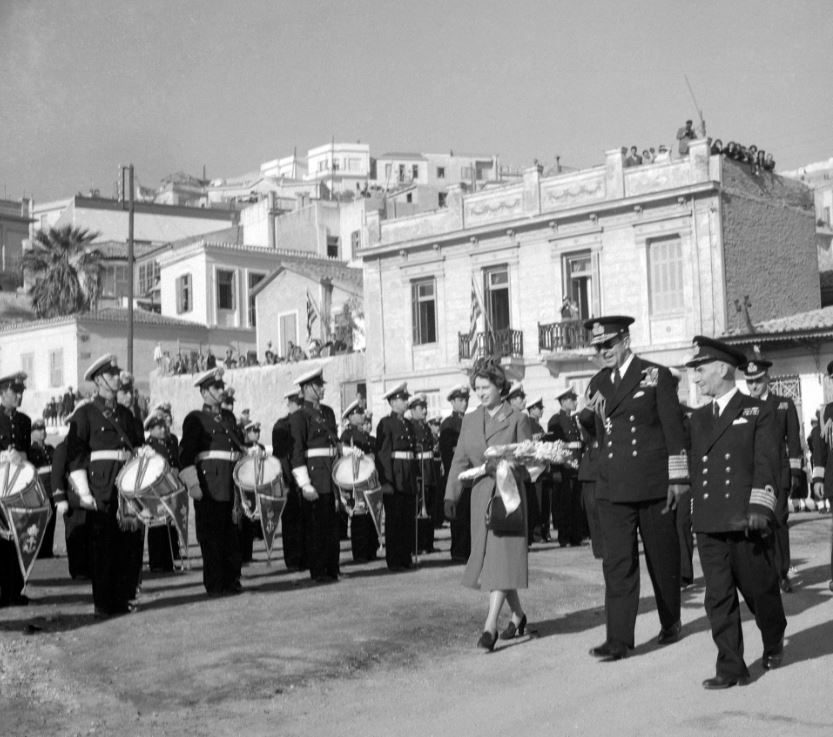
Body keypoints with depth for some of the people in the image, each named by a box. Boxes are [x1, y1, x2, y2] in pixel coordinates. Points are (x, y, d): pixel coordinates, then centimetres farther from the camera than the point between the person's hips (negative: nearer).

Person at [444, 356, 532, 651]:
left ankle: (490, 626, -13)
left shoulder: (517, 419, -1)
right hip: (480, 495, 5)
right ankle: (518, 615, 27)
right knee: (489, 557, 10)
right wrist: (451, 494, -3)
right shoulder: (470, 420, 10)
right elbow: (460, 459, 7)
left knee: (502, 557, -11)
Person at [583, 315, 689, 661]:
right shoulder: (597, 384, 11)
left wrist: (677, 478, -7)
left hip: (653, 485, -3)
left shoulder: (656, 376, -2)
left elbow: (674, 429, -4)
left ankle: (670, 623, 29)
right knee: (617, 562, -4)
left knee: (663, 558, 10)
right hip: (613, 487, 3)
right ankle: (618, 638, -4)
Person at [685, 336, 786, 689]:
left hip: (746, 522, -4)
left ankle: (774, 644, 35)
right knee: (718, 596, 0)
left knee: (760, 589, 7)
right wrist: (695, 511, 13)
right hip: (709, 525, 4)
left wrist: (758, 508, -15)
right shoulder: (698, 418, 16)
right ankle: (731, 668, 4)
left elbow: (767, 463, -6)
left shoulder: (758, 412, 1)